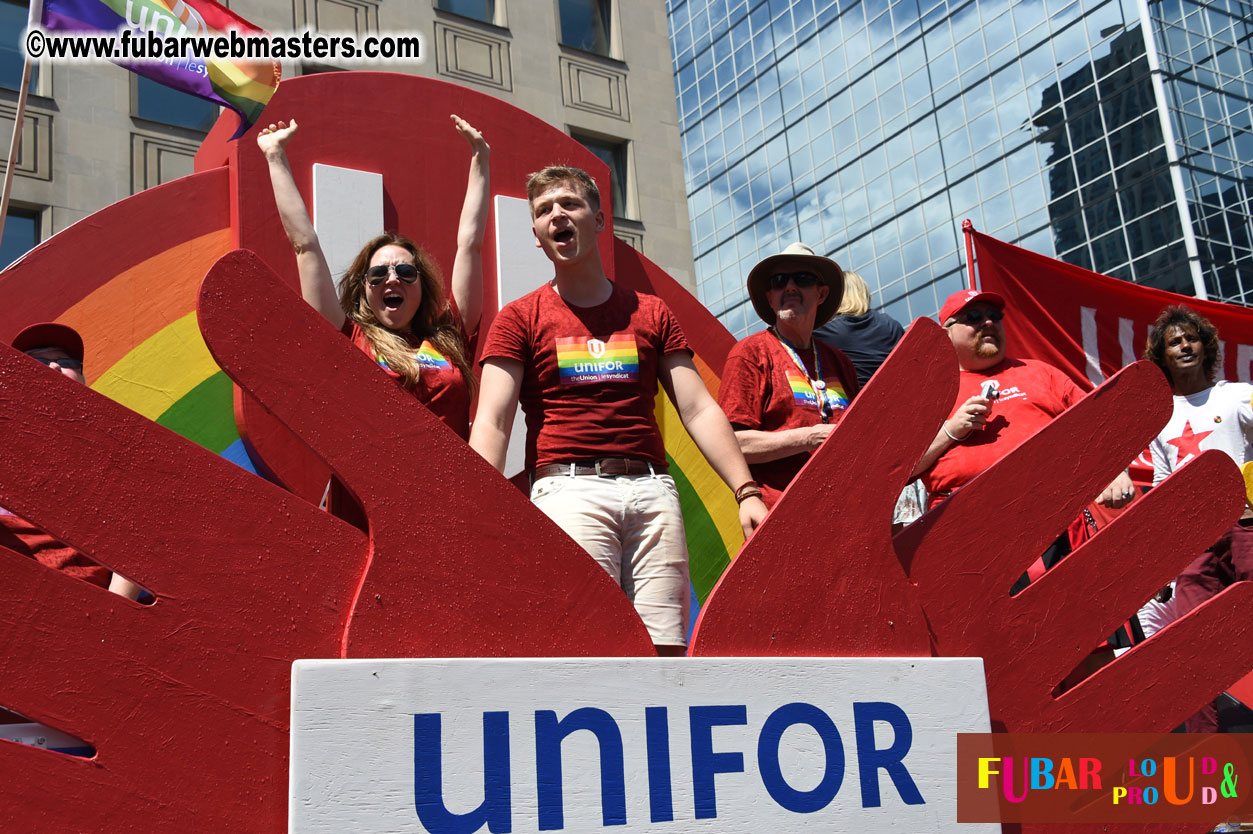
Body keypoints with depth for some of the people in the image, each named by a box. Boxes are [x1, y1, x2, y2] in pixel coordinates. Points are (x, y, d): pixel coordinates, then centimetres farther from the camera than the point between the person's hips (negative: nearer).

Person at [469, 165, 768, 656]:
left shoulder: (651, 314, 19)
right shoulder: (519, 319, 12)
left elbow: (699, 410, 13)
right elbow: (491, 423, 0)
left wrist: (745, 491, 2)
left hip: (651, 489, 3)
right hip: (569, 487, -2)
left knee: (665, 648, -5)